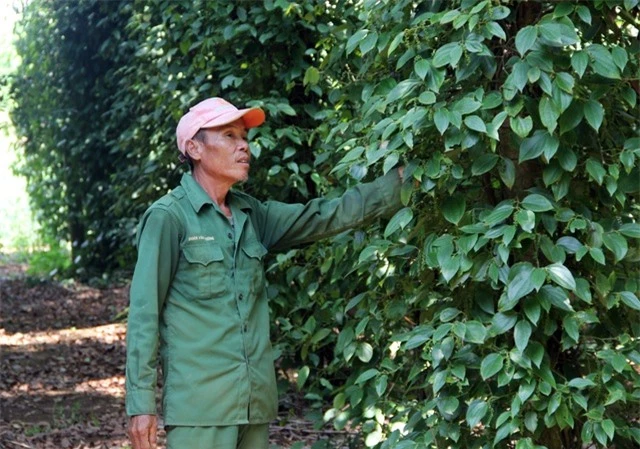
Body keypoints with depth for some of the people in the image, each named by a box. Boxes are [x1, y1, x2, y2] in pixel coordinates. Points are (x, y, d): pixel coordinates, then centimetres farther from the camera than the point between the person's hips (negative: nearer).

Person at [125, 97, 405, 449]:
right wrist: (141, 403, -11)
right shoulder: (168, 217, -7)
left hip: (254, 402, 7)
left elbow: (326, 217, 10)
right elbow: (144, 313, -8)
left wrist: (399, 182, 3)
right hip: (198, 403, -7)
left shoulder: (250, 215, 13)